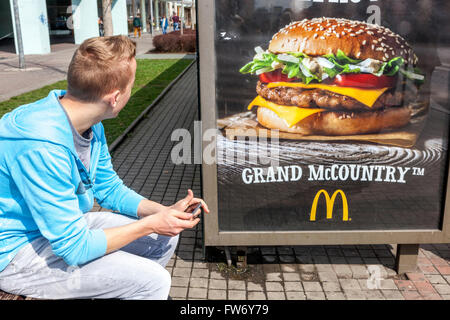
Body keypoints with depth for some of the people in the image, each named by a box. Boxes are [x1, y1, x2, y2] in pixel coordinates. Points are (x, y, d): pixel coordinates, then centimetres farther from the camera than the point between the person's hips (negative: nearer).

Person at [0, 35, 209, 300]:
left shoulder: (90, 124, -4)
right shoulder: (42, 147, -33)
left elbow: (109, 188, 8)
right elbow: (74, 248, -28)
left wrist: (165, 211, -6)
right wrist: (150, 224, -19)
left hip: (64, 224, 9)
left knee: (164, 239, 6)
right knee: (152, 282, -20)